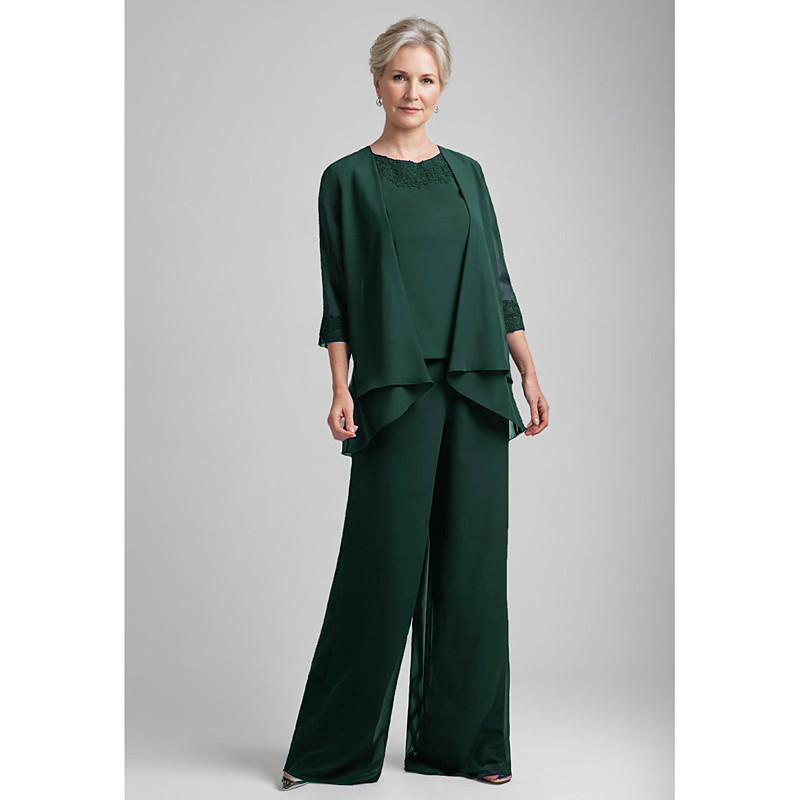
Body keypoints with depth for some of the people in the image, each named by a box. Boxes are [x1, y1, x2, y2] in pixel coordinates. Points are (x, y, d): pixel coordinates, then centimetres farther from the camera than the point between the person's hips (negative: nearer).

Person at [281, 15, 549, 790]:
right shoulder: (348, 178, 4)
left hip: (475, 390, 4)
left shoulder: (466, 173, 13)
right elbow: (338, 297, 0)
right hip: (395, 391, -4)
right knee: (384, 561, -3)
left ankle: (460, 738, 18)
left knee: (472, 559, 5)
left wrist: (529, 373, 6)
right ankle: (334, 746, 12)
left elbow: (497, 279, 13)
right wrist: (341, 390, -10)